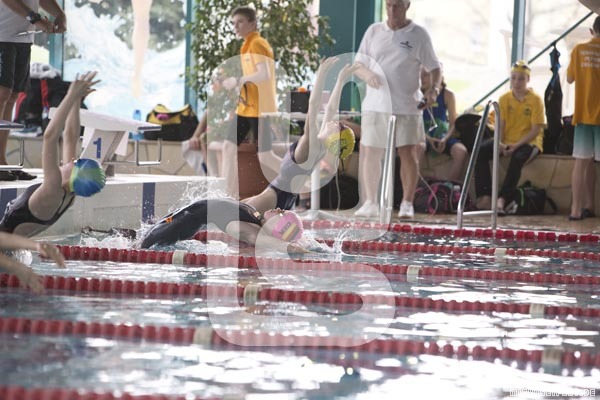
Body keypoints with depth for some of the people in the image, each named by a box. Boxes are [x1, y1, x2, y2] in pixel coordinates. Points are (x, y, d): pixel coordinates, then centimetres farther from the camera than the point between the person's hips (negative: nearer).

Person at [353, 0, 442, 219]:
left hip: (406, 106, -2)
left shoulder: (419, 35, 2)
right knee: (370, 154, 3)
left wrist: (434, 88, -16)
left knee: (409, 155, -7)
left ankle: (407, 203, 1)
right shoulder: (374, 31, 9)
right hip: (375, 104, 2)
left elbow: (434, 68, 5)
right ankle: (370, 203, 12)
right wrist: (367, 74, -13)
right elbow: (358, 65, 11)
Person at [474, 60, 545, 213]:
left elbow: (536, 130, -12)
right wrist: (500, 144, -18)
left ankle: (501, 199, -41)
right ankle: (484, 196, -27)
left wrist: (516, 145, -21)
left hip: (528, 142, -4)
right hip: (506, 141, 4)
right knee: (480, 151, -21)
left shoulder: (536, 100, -6)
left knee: (518, 158, -38)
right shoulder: (504, 98, 6)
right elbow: (500, 124, 2)